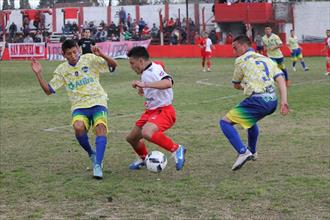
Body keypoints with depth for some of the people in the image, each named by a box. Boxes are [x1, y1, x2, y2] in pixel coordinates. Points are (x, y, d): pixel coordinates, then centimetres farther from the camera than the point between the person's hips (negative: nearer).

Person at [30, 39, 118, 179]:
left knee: (100, 127, -29)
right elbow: (48, 90, 10)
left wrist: (101, 55, -21)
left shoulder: (90, 59, 2)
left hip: (97, 102, -1)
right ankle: (91, 154, -3)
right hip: (79, 106, 2)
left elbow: (113, 65, -2)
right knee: (78, 127, -30)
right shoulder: (61, 70, 10)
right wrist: (38, 74, -3)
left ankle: (98, 165, -31)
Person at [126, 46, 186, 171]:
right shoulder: (144, 73, 9)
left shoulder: (155, 69, -20)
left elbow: (168, 83, -42)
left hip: (164, 111, -10)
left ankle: (176, 149, -21)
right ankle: (144, 159, 44)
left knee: (147, 133, -37)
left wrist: (144, 84, -47)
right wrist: (143, 89, 16)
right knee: (131, 138, 16)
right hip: (150, 111, 10)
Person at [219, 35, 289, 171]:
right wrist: (284, 101, 1)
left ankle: (243, 152, -18)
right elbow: (280, 79, 8)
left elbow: (236, 85, 15)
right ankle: (252, 152, 50)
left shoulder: (241, 61, 5)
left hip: (258, 101, -7)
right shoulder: (266, 59, 21)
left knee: (225, 122, -2)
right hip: (272, 101, 7)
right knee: (251, 120, 38)